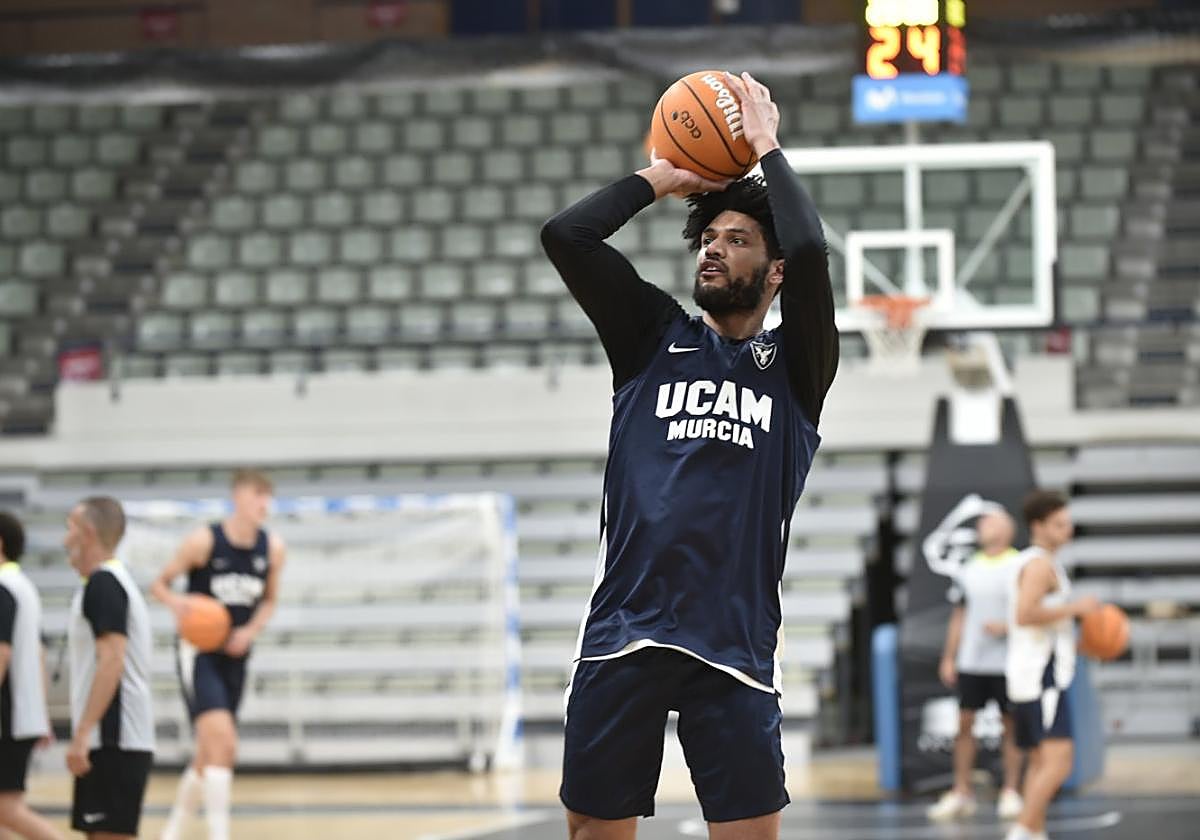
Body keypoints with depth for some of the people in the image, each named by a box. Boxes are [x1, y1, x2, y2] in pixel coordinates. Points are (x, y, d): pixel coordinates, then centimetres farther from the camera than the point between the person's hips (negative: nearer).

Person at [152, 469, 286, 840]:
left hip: (235, 656, 6)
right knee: (222, 741, -22)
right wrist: (177, 603, -24)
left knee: (209, 754, 15)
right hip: (199, 653, -6)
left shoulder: (272, 548, -1)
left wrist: (251, 631, -4)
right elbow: (160, 582, -3)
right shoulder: (204, 541, -14)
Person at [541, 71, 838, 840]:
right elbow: (565, 236, 4)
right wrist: (658, 179, 13)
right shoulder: (655, 337, 15)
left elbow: (811, 252, -10)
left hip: (733, 646, -2)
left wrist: (767, 150, 3)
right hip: (623, 633, 2)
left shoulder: (795, 365, 9)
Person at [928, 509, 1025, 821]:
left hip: (1008, 663, -4)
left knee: (1011, 725, 1)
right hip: (971, 663, 4)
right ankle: (961, 793, 7)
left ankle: (1011, 792, 8)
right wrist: (948, 658, 12)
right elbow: (959, 617, 15)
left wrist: (1008, 627, -17)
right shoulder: (968, 571, 12)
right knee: (964, 722, 2)